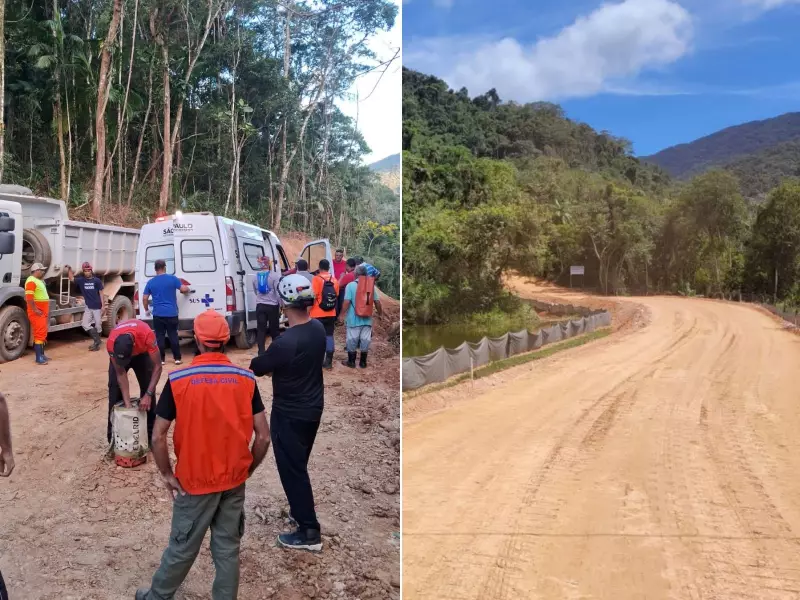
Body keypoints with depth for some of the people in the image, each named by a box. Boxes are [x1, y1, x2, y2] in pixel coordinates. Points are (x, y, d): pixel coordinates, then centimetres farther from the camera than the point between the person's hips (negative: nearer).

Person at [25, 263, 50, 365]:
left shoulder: (40, 281, 17)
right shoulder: (31, 281, -15)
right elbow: (29, 298, -25)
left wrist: (46, 311, 22)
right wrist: (35, 310, -24)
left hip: (43, 312, 10)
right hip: (37, 313, -10)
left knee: (43, 334, 15)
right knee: (40, 334, -11)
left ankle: (41, 354, 23)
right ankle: (39, 358, -11)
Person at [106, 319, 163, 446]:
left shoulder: (147, 334, -45)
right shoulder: (111, 343, -39)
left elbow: (157, 366, -36)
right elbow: (120, 374, -29)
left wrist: (148, 394, -42)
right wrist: (127, 404, -31)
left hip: (142, 353, 0)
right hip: (119, 353, 1)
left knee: (148, 388, -8)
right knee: (115, 391, -7)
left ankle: (150, 435, 5)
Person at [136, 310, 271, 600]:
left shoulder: (178, 380, -14)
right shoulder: (246, 379, -8)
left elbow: (158, 437, -13)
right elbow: (263, 436, -7)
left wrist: (167, 475, 1)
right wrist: (247, 470, 8)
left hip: (194, 482, -1)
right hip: (234, 481, 2)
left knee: (182, 548, 17)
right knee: (228, 548, 14)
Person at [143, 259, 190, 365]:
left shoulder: (150, 282, 4)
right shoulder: (172, 278, -3)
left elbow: (144, 298, 6)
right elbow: (184, 289, -6)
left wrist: (146, 310, 21)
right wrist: (187, 289, 17)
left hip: (158, 314, 1)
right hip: (171, 314, -1)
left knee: (160, 337, 6)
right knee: (173, 336, 6)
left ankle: (161, 359, 7)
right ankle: (177, 358, 8)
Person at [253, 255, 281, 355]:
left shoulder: (256, 276, 7)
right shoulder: (275, 275, -10)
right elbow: (278, 291, -13)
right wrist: (280, 304, -6)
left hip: (260, 306, 3)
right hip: (272, 306, -3)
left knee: (261, 330, 5)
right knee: (274, 329, 9)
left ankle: (261, 352, 1)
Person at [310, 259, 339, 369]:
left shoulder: (316, 279, -11)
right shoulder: (334, 280, 4)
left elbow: (313, 296, -15)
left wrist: (309, 310, -4)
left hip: (318, 314, -4)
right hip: (331, 314, 4)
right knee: (329, 336, 9)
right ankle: (328, 362, 11)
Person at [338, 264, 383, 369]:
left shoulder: (351, 285, -10)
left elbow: (347, 302, -15)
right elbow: (377, 302, 5)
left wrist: (341, 314, -4)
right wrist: (380, 313, 19)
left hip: (354, 319, -3)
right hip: (367, 319, 3)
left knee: (352, 340, 9)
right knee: (365, 341, 11)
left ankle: (351, 362, 17)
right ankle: (363, 362, 18)